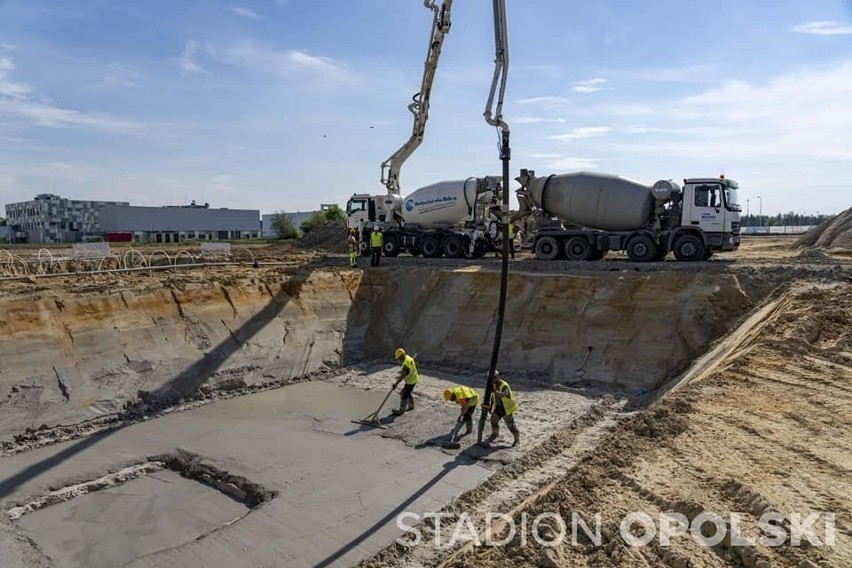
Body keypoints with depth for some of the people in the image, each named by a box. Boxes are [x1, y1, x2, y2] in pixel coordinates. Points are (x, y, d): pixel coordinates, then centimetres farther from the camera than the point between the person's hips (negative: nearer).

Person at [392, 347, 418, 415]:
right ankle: (411, 406, 42)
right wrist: (402, 371, 15)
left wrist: (396, 383, -28)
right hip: (413, 379, 10)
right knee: (409, 393, 25)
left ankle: (402, 410, 6)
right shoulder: (408, 357, -1)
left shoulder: (406, 363, -31)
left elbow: (403, 375, -31)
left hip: (411, 381, -10)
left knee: (404, 395, -4)